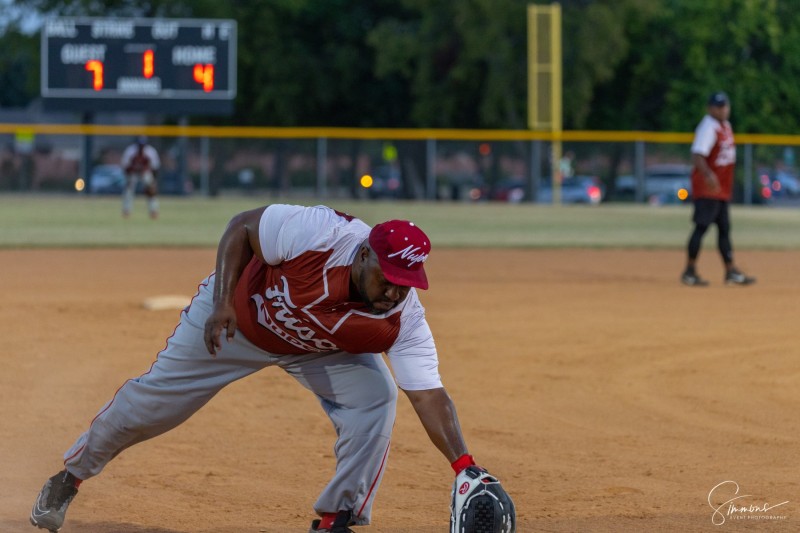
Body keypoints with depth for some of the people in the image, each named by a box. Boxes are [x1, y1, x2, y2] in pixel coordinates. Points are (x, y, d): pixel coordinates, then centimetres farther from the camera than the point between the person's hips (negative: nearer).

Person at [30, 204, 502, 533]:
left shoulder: (404, 321, -33)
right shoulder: (317, 234, -40)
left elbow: (430, 396, -35)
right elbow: (241, 228, -23)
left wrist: (465, 466, -47)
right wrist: (222, 302, -30)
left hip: (320, 350, 2)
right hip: (241, 310, -2)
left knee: (374, 395, -23)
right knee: (155, 400, 6)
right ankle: (71, 475, 32)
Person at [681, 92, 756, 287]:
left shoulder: (726, 126, 13)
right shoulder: (708, 128, -16)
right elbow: (697, 156, -28)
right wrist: (708, 175, -44)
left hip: (723, 188, 10)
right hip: (707, 189, -10)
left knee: (724, 229, 12)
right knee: (702, 226, -8)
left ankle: (731, 272, 17)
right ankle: (690, 272, -3)